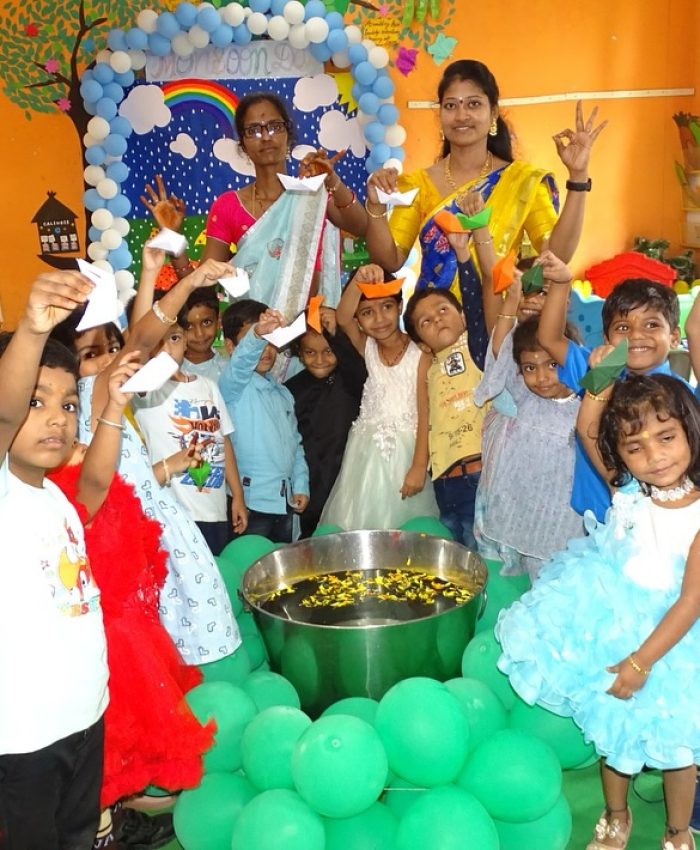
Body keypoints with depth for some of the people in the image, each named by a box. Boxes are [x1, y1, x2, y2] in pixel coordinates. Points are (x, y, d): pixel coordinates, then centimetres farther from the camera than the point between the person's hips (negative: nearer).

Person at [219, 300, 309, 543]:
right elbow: (239, 364, -29)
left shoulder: (283, 393, 17)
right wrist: (257, 334, -48)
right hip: (250, 502, -7)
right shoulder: (233, 386, -6)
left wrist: (301, 486, 10)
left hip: (285, 502, 7)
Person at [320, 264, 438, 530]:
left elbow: (426, 414, -10)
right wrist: (358, 281, -36)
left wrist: (419, 466, -14)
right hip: (366, 451, 3)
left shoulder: (420, 355, -9)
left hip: (405, 451, -3)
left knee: (403, 526, 3)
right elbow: (342, 319, -19)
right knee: (356, 524, 7)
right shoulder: (367, 349, 1)